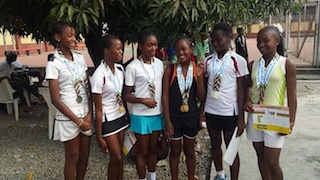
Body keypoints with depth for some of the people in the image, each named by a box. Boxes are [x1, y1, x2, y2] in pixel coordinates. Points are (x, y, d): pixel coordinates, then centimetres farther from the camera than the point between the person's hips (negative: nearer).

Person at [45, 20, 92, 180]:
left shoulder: (80, 58, 5)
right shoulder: (53, 64, -10)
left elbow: (88, 88, 6)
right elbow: (56, 99, -13)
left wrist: (89, 114, -6)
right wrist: (78, 121, -13)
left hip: (86, 115, 5)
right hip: (69, 118, -5)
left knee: (84, 156, 15)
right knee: (73, 158, 9)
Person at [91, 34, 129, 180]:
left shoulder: (120, 68, -2)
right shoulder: (99, 75, -21)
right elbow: (98, 109, -17)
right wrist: (99, 137, -13)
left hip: (121, 117, 6)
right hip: (107, 121, -6)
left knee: (119, 156, 14)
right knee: (116, 158, 3)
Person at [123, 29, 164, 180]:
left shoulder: (160, 63, 2)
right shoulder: (133, 67, -12)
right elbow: (126, 95, -9)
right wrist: (143, 100, -25)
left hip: (158, 114, 5)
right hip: (141, 116, -5)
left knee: (153, 149, 19)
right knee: (142, 151, 10)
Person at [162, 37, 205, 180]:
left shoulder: (197, 69, -5)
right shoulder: (170, 70, -8)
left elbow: (201, 97, -4)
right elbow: (165, 96, -7)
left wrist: (199, 76, -18)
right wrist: (167, 121, -10)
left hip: (191, 116, 1)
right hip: (174, 116, -1)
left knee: (190, 150, 18)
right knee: (175, 151, 14)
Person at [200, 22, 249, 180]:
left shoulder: (238, 61, -7)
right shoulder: (208, 60, 4)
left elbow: (241, 90, -6)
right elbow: (204, 88, 8)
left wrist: (241, 117, -7)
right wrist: (202, 112, 6)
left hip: (229, 113, -4)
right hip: (210, 112, 4)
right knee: (215, 145, 19)